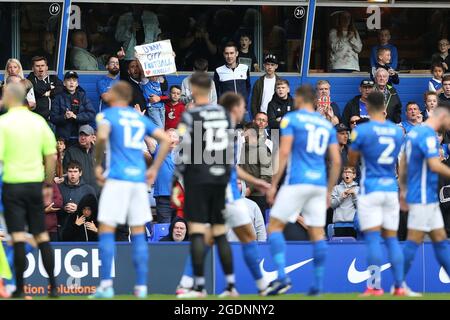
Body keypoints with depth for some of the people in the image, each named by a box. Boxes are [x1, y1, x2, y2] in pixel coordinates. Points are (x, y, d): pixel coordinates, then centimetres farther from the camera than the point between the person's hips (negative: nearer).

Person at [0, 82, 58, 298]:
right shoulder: (38, 121, 5)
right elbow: (51, 155, 6)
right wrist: (48, 183, 15)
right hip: (35, 183, 4)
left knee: (18, 237, -5)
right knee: (42, 236, 11)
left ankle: (19, 288, -6)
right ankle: (53, 286, 9)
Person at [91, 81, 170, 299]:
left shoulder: (108, 115, 0)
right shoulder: (140, 118, 17)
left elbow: (102, 136, -20)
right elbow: (165, 140, 14)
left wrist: (98, 165, -8)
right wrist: (154, 169, 15)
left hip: (117, 178, -5)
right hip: (139, 179, 5)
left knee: (106, 231, -4)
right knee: (138, 233, 9)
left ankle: (106, 285, -12)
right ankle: (141, 286, 5)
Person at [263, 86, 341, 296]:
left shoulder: (291, 119, 0)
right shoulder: (327, 125, 15)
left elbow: (284, 152, -10)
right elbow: (336, 161, 12)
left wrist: (273, 184, -7)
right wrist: (329, 191, 19)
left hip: (297, 182, -5)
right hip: (319, 184, 5)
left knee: (275, 226, 2)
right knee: (317, 233, 8)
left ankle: (282, 277, -13)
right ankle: (318, 284, 6)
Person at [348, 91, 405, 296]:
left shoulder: (361, 131, -9)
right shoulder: (398, 131, 7)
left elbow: (351, 162, 1)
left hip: (370, 189, -5)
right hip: (391, 189, 5)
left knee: (373, 238, -6)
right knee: (391, 238, 9)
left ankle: (375, 287, -10)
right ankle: (399, 285, 6)